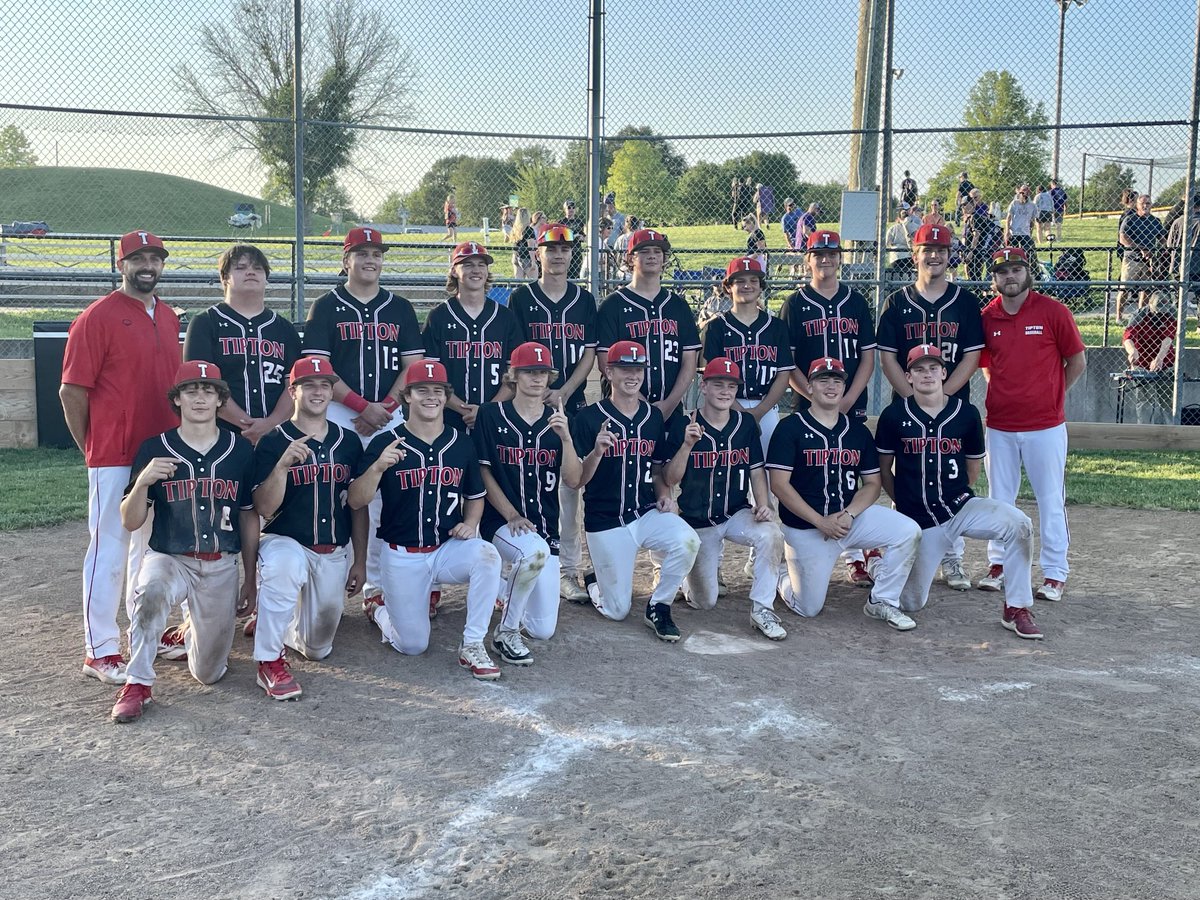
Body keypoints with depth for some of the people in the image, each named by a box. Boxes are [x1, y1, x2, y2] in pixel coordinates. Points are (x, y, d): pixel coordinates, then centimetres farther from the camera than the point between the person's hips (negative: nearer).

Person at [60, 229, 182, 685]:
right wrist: (92, 451, -5)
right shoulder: (98, 317, -8)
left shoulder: (169, 318, 13)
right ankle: (101, 651, 3)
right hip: (114, 459, -7)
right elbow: (72, 391, -9)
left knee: (150, 546, 16)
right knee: (109, 551, -3)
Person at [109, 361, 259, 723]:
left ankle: (192, 629, 39)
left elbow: (248, 516, 9)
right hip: (169, 559, -2)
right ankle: (137, 684, -19)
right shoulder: (155, 448, -3)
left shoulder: (240, 449, 1)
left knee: (208, 673, 5)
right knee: (149, 593, -38)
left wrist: (250, 580, 10)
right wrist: (143, 480, -24)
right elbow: (130, 522, -4)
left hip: (222, 567, 2)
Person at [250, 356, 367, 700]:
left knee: (318, 648, 7)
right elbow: (264, 508, -16)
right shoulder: (273, 443, -6)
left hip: (335, 554, 4)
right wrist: (283, 464, -30)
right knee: (284, 564, -41)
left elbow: (358, 505, 9)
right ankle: (270, 662, -27)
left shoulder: (349, 441, 4)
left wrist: (359, 561, 7)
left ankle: (274, 623, 42)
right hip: (286, 542, -4)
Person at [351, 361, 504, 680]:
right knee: (412, 645, 1)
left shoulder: (462, 443, 1)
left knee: (487, 555, -32)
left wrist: (470, 523, -8)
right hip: (403, 556, -2)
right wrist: (378, 466, -29)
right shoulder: (385, 443, -7)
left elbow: (475, 496, 13)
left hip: (449, 548, 2)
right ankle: (379, 609, 36)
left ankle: (472, 646, -17)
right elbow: (356, 501, -12)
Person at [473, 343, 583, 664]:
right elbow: (482, 471, -2)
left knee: (543, 630, 1)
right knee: (535, 551, -40)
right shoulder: (491, 415, -1)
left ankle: (509, 583, 33)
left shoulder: (558, 421, 6)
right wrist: (511, 515, -13)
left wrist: (565, 437, -18)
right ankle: (505, 632, -18)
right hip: (501, 523, -4)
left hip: (545, 527, 4)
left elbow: (573, 481, -3)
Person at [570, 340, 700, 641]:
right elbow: (578, 479, -9)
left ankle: (658, 607, -5)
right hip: (605, 522, -3)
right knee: (617, 610, -1)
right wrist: (597, 452, -28)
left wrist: (664, 493, -2)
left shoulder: (653, 416, 7)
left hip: (647, 513, 3)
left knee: (687, 541, -29)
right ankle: (594, 582, 36)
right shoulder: (589, 417, -7)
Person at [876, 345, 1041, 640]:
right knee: (910, 604, 0)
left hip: (960, 507, 1)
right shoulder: (894, 416, -3)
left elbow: (973, 467, 12)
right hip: (919, 521, -1)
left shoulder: (967, 413, 0)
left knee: (1018, 523, -28)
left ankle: (1016, 609, -14)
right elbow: (884, 469, 8)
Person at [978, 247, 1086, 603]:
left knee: (1051, 501, 3)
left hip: (1045, 426, -3)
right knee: (999, 499, 12)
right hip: (999, 426, 3)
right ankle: (999, 564, 24)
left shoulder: (1053, 311, -6)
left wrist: (1051, 397, 3)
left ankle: (1054, 573, 12)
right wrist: (1002, 392, 6)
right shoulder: (986, 317, 3)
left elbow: (1077, 362, 0)